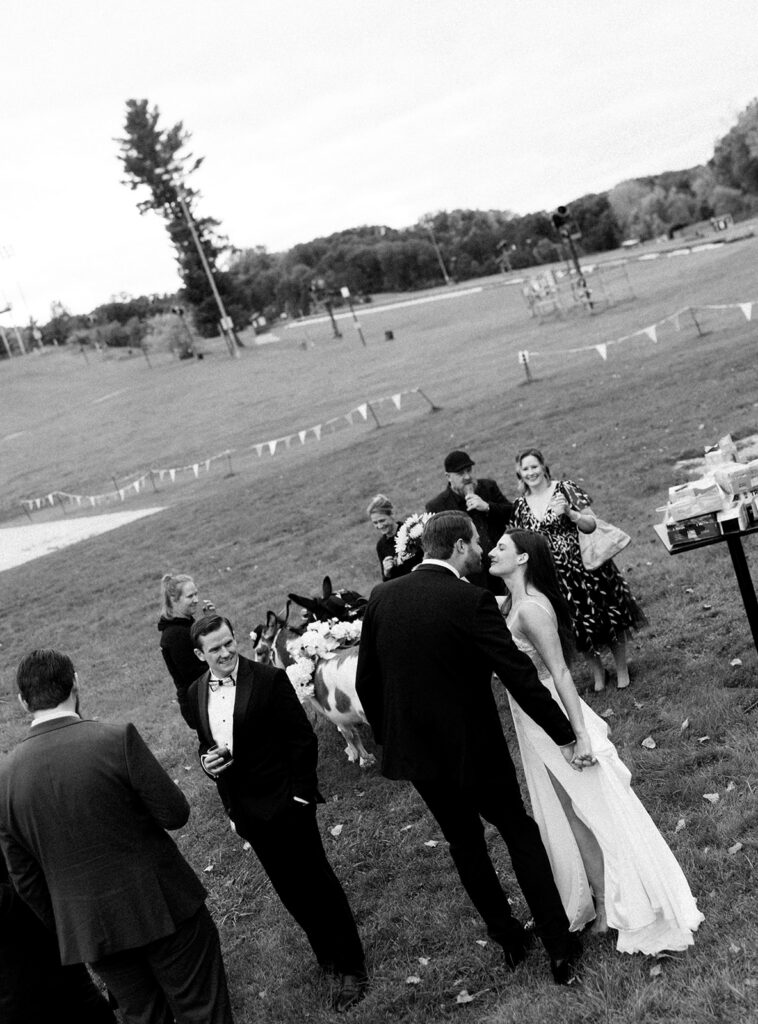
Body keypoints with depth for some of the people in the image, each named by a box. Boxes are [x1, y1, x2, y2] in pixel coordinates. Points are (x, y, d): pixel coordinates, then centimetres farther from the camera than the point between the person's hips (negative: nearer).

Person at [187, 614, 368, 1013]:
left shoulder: (269, 679, -14)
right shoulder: (196, 694, 2)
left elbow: (302, 738, -11)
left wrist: (301, 793, -13)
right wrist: (205, 760, -6)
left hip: (286, 801, -5)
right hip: (247, 811, 5)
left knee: (317, 882, 3)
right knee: (289, 889, 16)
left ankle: (351, 968, 17)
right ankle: (327, 954, 34)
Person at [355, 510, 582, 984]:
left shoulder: (381, 597, -4)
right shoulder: (472, 601, -20)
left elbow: (366, 681, 3)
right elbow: (520, 677, -20)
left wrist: (388, 736, 18)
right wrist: (564, 735, -9)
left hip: (413, 748, 5)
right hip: (474, 749, -4)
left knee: (464, 841, 22)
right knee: (519, 832, 15)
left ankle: (508, 938, 35)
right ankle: (560, 947, 23)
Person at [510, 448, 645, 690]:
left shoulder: (565, 489, -7)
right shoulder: (520, 506, 3)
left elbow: (591, 525, -7)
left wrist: (569, 512, -23)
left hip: (584, 567, -3)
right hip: (555, 577, 3)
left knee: (608, 618, 4)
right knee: (579, 626, 11)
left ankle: (622, 668, 23)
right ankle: (597, 671, 30)